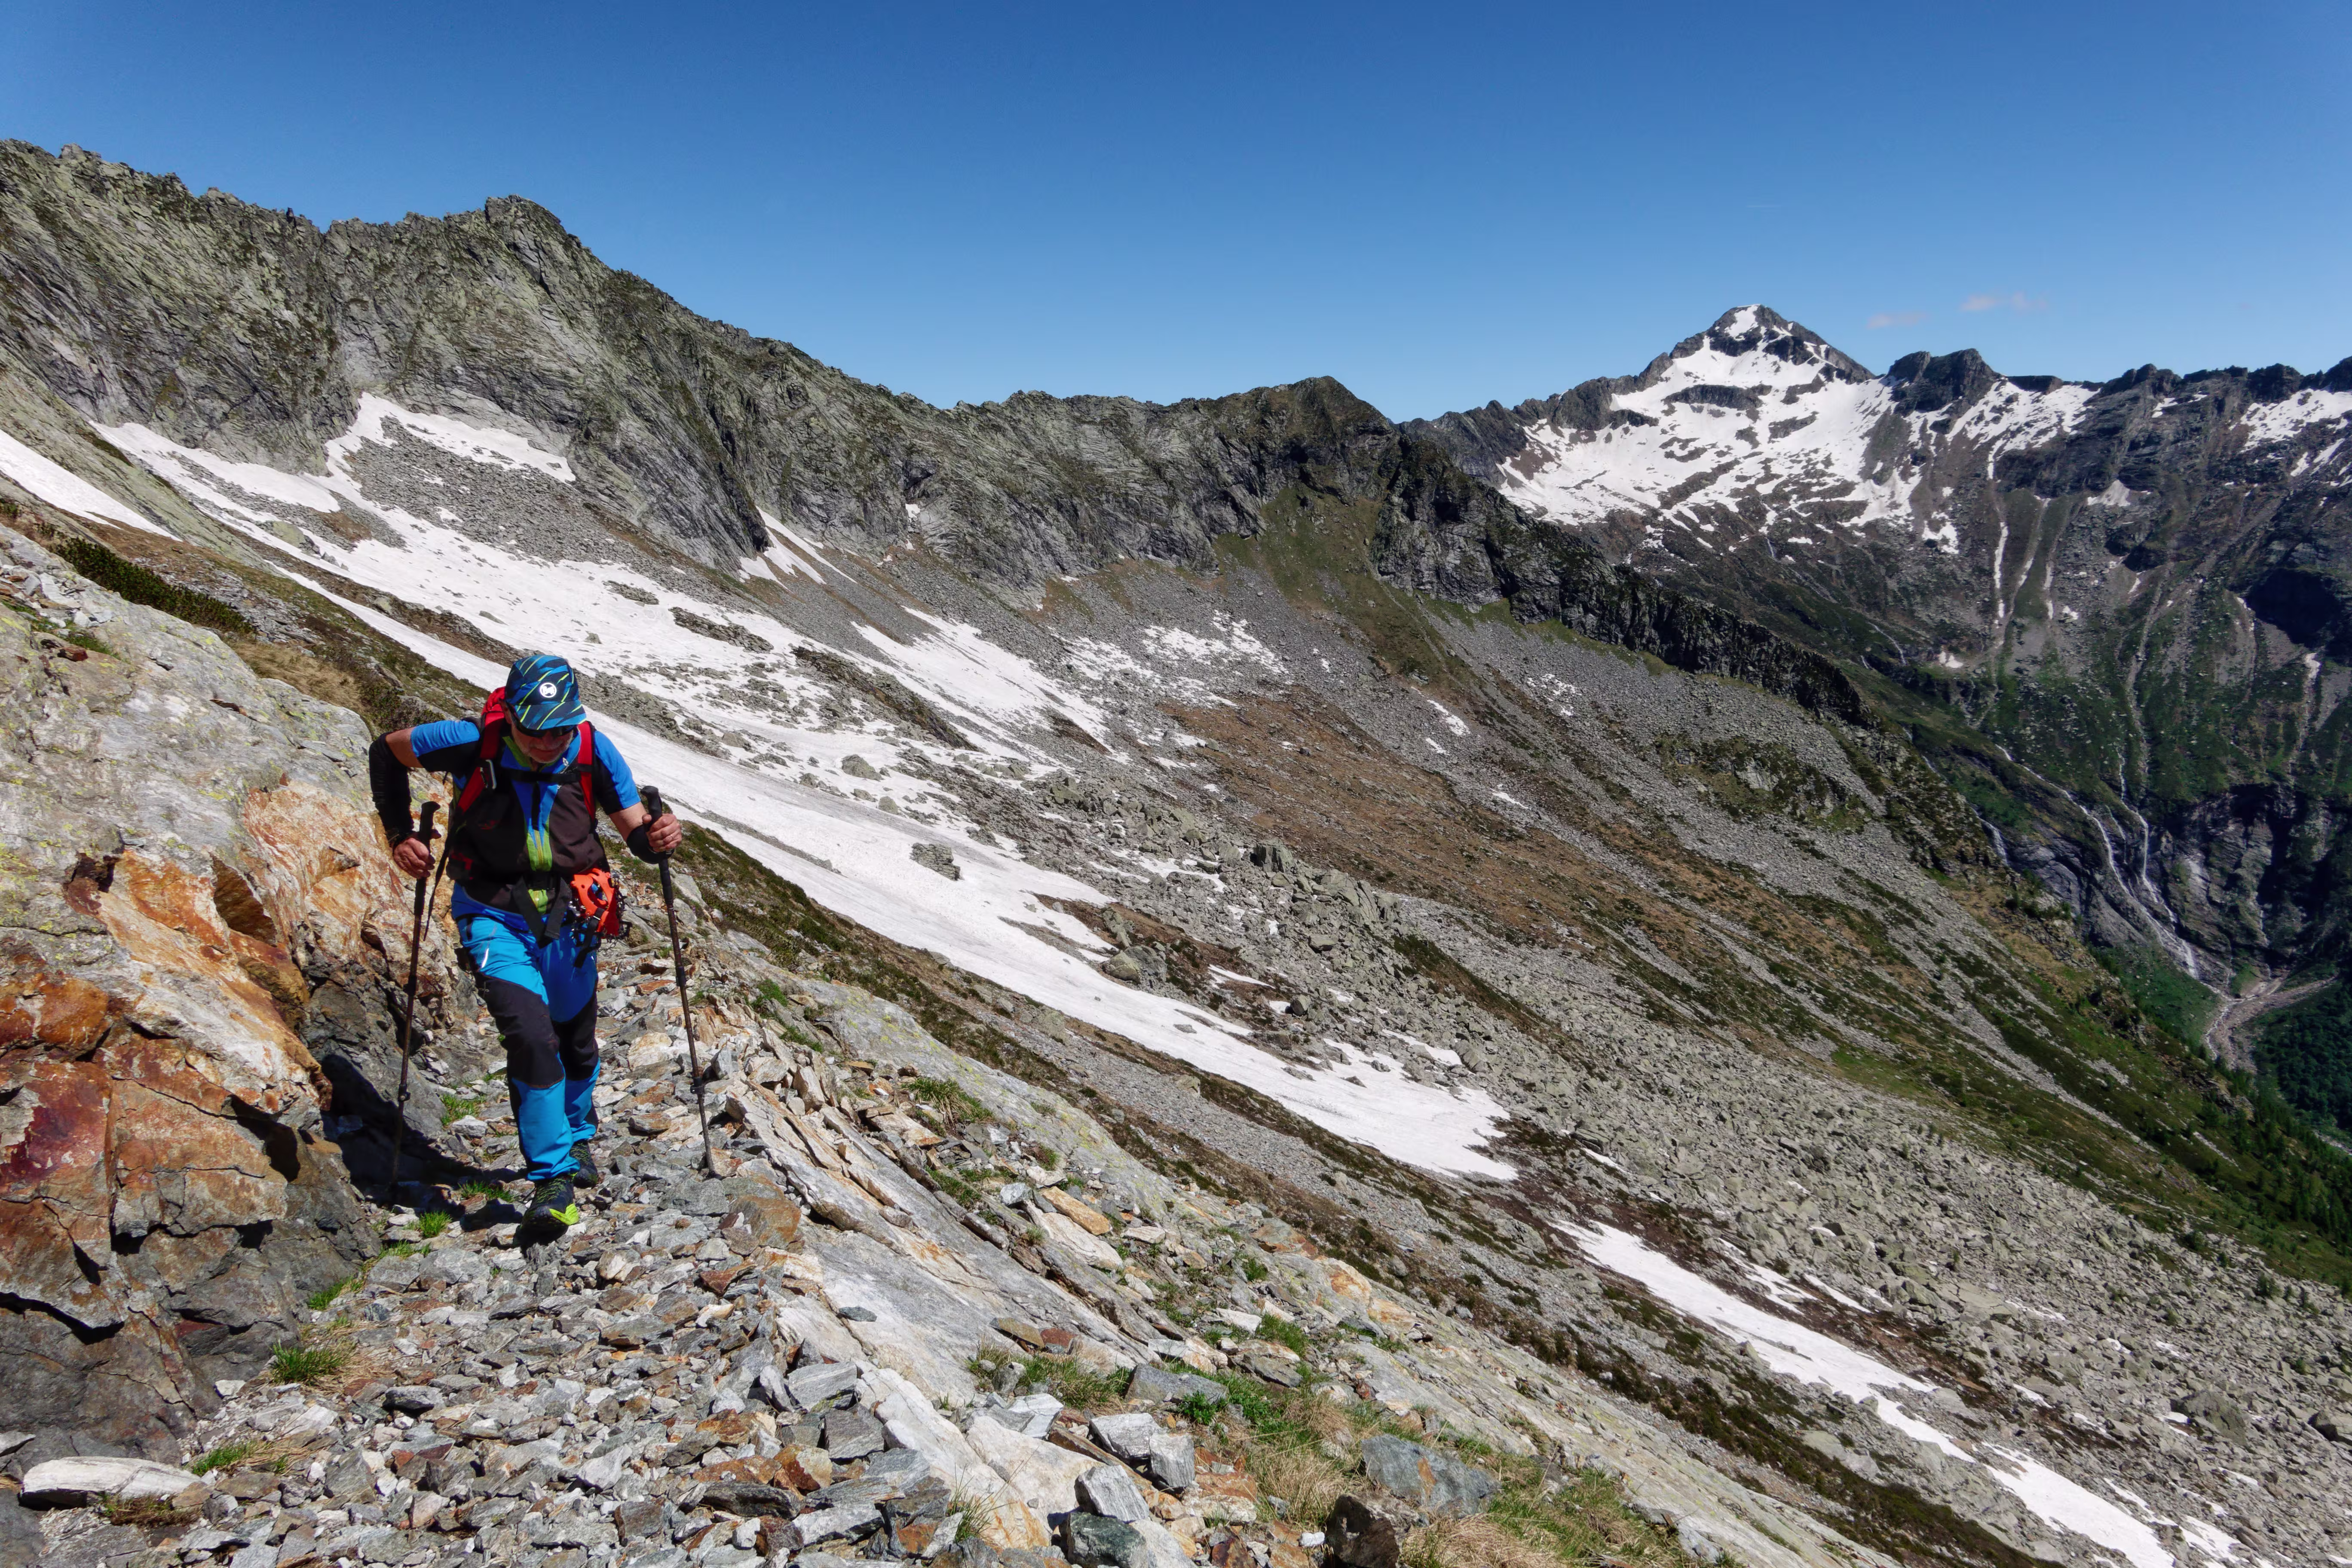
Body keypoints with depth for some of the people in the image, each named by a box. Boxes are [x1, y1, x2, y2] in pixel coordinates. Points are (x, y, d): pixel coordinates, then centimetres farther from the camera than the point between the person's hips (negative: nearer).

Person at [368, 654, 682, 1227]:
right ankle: (553, 1175, -8)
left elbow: (636, 831, -9)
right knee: (531, 1035, -21)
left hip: (568, 915, 3)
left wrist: (657, 837, -32)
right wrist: (400, 835, -7)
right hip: (494, 914, -2)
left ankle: (577, 1134, 48)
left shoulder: (593, 752, -14)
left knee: (576, 1040, 17)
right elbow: (386, 752, -1)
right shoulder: (472, 744, -19)